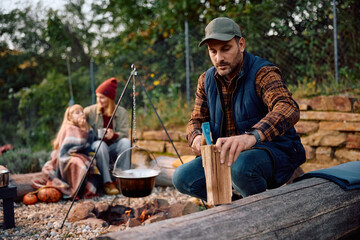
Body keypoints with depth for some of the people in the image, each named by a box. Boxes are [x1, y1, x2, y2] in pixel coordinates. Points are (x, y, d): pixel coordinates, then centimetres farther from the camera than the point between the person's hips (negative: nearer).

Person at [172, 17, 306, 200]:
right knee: (182, 178, -11)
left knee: (241, 166, -38)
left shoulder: (263, 73, -18)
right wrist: (196, 138, -18)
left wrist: (252, 136, -58)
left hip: (274, 152, -6)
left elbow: (289, 109, -37)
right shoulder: (207, 80, 3)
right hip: (228, 154, 6)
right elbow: (196, 120, 10)